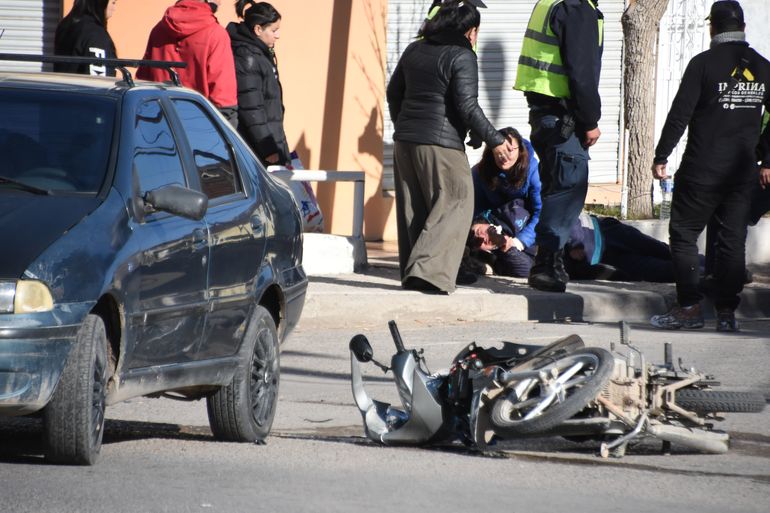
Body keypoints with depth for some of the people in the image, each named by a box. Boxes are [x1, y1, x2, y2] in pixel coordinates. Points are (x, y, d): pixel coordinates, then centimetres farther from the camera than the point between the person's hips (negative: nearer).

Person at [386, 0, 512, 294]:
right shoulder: (462, 56, -10)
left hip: (405, 138, 8)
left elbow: (393, 93, 19)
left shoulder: (415, 50, 13)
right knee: (453, 207, -4)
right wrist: (495, 141, -9)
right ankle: (426, 271, -17)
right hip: (441, 143, -8)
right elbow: (467, 106, -16)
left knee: (415, 210, 13)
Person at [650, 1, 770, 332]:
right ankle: (727, 314, 6)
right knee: (732, 240, 7)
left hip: (702, 171, -4)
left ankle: (690, 308, 0)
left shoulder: (703, 64, -10)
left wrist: (661, 157, -3)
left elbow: (680, 115, -11)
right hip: (742, 171, 5)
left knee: (683, 234, 5)